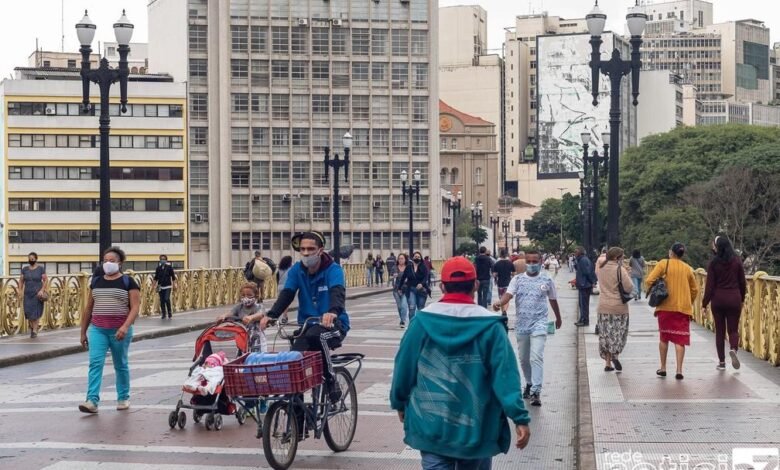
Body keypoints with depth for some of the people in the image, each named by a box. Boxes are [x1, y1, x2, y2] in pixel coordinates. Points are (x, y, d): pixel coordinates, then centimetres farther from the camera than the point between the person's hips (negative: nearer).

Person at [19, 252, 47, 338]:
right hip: (28, 294, 3)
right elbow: (21, 280, 10)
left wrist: (42, 290, -15)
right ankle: (32, 327, 24)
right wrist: (20, 290, -1)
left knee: (36, 312, -7)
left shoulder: (40, 268, -3)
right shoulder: (25, 269, 6)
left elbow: (46, 280, -4)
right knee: (28, 311, 0)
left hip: (37, 294, -3)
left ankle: (35, 331, -3)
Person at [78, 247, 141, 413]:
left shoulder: (128, 282, -3)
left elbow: (135, 307, -10)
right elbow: (89, 308, 16)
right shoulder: (96, 281, 11)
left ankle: (123, 398, 23)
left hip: (119, 331, -3)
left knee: (120, 365, 9)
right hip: (97, 329, 3)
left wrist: (125, 327, -24)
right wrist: (83, 331, 16)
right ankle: (92, 401, -16)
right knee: (95, 363, -10)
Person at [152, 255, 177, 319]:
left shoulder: (169, 267, -3)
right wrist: (153, 286, 8)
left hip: (168, 286, -3)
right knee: (162, 301, 3)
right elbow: (155, 278, 12)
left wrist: (174, 285, -5)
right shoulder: (158, 268, 5)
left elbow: (173, 277, 0)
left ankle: (169, 311, 5)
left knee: (167, 299, -16)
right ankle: (163, 314, 12)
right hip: (160, 287, 3)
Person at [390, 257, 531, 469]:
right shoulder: (488, 325, -10)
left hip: (431, 426, 1)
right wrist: (520, 418, -13)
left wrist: (399, 403, 17)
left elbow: (404, 367, 1)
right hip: (476, 428, 0)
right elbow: (505, 375, -14)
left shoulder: (423, 320, -5)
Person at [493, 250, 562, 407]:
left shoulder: (547, 280, 1)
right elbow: (509, 294, -14)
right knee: (523, 358, 14)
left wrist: (558, 318, 27)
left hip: (539, 324, -3)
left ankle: (536, 392, -16)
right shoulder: (517, 279, 1)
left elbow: (553, 300, 14)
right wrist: (499, 303, -35)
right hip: (521, 324, 3)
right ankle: (529, 383, 35)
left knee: (536, 357, -14)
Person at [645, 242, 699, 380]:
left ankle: (663, 368, 19)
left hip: (665, 306, -1)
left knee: (664, 338, 14)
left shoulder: (664, 264, -2)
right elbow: (695, 290, 13)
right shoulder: (687, 269, 8)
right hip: (683, 307, 1)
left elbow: (649, 281, -11)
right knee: (680, 340, -1)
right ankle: (679, 370, -10)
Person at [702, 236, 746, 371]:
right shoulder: (737, 261, -1)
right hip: (734, 299, 1)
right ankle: (733, 349, -23)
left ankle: (721, 361, 10)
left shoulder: (714, 263, -6)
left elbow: (710, 285, -6)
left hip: (718, 300, -1)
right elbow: (742, 282, 4)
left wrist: (705, 302, 1)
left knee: (719, 331, 9)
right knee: (733, 329, 7)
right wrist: (742, 298, 17)